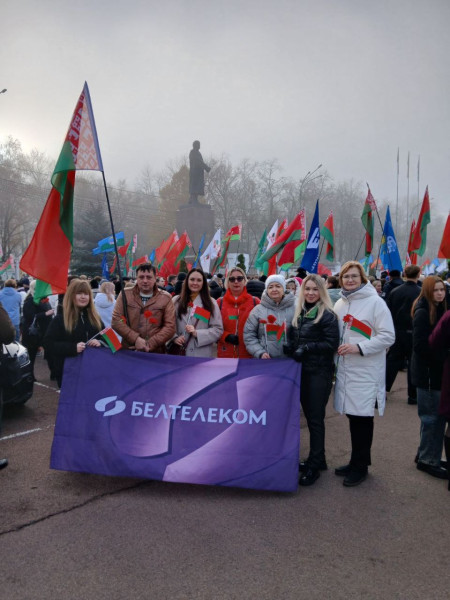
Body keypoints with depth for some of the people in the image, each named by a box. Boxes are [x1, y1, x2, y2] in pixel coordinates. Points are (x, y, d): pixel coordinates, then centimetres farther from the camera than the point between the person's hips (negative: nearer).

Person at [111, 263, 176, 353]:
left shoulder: (165, 298, 1)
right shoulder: (125, 294, 2)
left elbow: (170, 326, -4)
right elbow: (116, 320, -4)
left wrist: (150, 344, -14)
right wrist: (135, 339, -14)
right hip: (128, 350, 0)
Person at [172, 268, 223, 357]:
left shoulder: (211, 303, 4)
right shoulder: (176, 301, 8)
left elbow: (218, 329, -2)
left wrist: (197, 333, -15)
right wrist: (174, 337, -13)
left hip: (202, 354, -1)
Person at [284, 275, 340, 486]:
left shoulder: (327, 315, -8)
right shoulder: (299, 313, 12)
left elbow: (332, 344, -13)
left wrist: (307, 348, -20)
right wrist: (289, 348, -1)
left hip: (319, 372, -7)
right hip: (301, 370, 7)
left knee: (315, 419, -1)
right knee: (309, 415, 14)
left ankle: (314, 465, 9)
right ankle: (317, 459, 27)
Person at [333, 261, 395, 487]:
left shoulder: (375, 302, -8)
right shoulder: (340, 304, 11)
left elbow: (388, 336, -11)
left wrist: (359, 347, -19)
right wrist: (336, 347, 2)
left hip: (366, 371, -6)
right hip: (345, 369, 6)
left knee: (362, 417, 1)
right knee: (352, 415, 12)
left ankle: (360, 466, 15)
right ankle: (357, 461, 27)